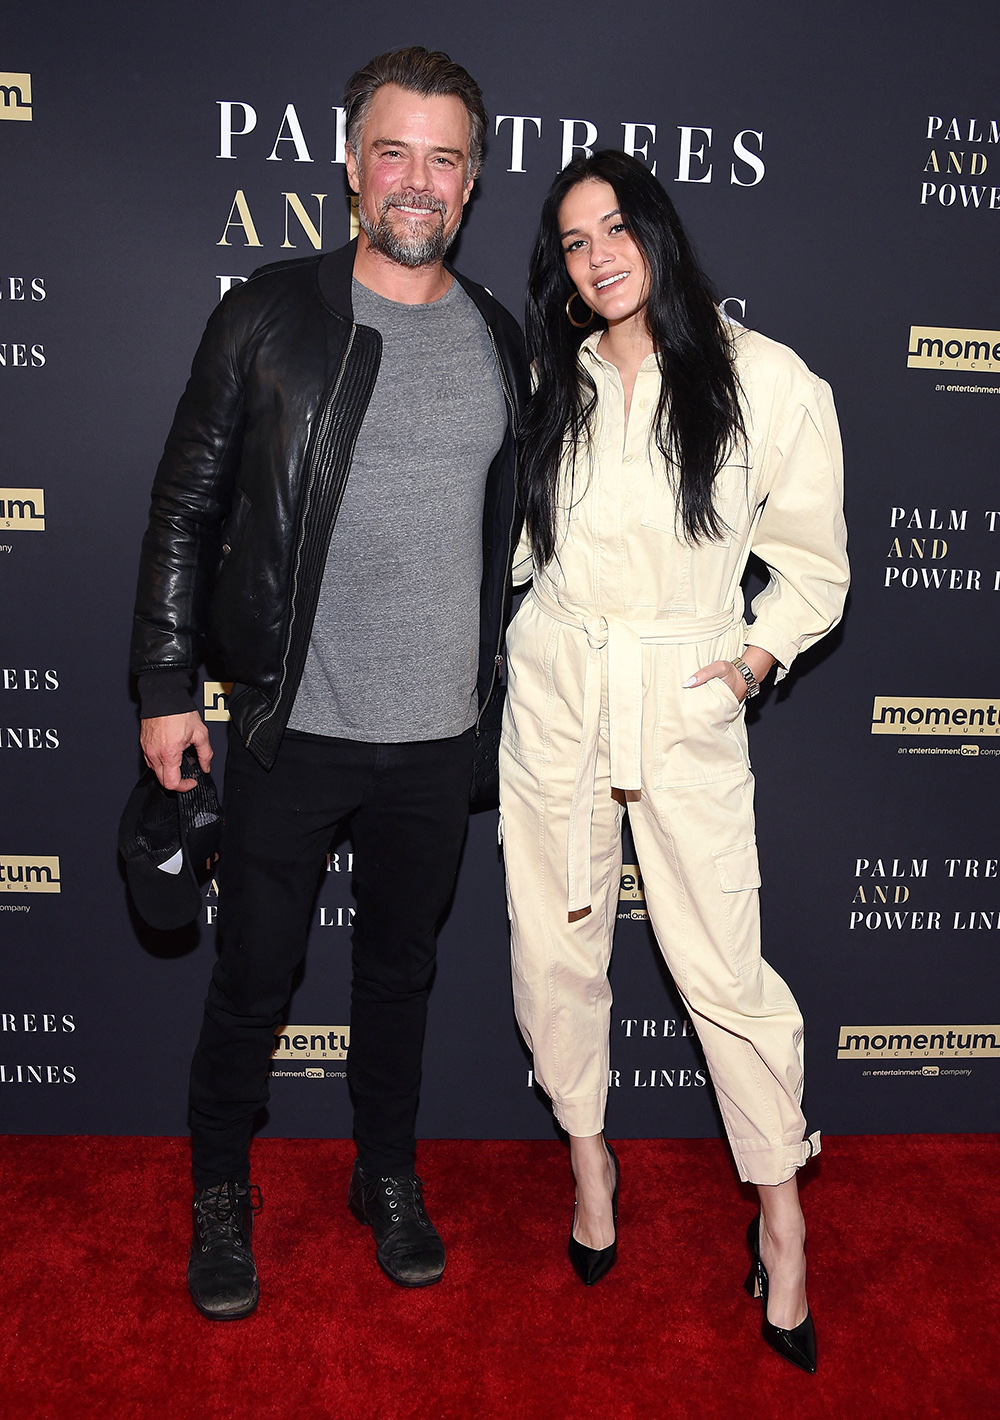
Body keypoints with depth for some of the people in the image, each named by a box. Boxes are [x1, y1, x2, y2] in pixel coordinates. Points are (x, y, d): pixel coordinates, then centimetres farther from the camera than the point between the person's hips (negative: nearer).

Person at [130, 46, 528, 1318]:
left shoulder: (500, 341, 7)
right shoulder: (268, 317, -4)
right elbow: (185, 506, -2)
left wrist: (502, 687, 12)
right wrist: (164, 686, -5)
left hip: (439, 735, 3)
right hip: (293, 726, -3)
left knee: (401, 967, 18)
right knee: (253, 977, 9)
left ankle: (388, 1178, 39)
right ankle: (220, 1195, 34)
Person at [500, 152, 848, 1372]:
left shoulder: (764, 381, -4)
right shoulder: (553, 386, 7)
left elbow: (813, 564, 2)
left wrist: (752, 660, -10)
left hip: (688, 707, -3)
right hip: (554, 688, 4)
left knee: (721, 965, -1)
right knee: (554, 946, 10)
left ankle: (781, 1210, 22)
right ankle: (589, 1155, 34)